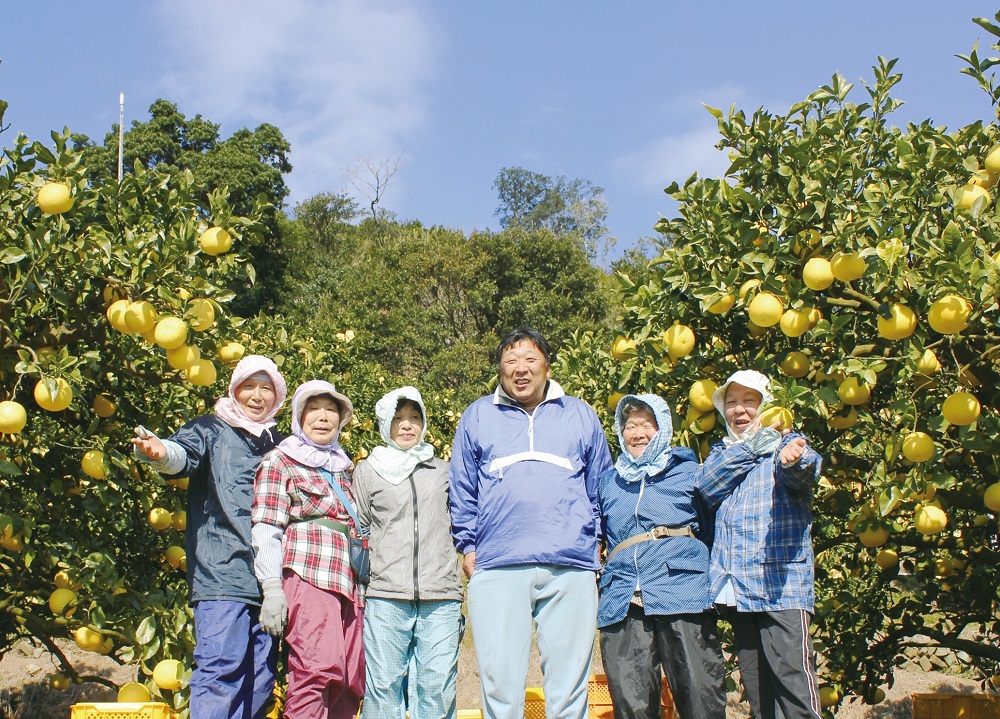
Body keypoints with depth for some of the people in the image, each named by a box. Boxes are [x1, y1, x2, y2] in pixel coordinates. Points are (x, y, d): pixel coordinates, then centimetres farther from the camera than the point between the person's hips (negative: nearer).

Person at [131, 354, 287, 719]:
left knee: (261, 675, 8)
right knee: (221, 667, -13)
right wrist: (161, 452, -41)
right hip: (222, 574, -5)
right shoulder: (211, 430, 4)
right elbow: (185, 453, -18)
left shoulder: (280, 446, 19)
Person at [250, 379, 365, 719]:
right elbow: (266, 530, -2)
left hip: (349, 584, 6)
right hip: (309, 578, -6)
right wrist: (272, 589, -12)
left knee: (351, 681, -1)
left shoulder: (342, 467, 25)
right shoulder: (279, 461, 7)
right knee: (320, 669, -20)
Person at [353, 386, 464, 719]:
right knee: (383, 685, -2)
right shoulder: (368, 470, 14)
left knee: (437, 687, -2)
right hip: (386, 596, -1)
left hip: (441, 598, 1)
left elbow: (460, 525, 22)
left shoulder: (442, 471, 17)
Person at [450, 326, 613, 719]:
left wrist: (596, 537, 9)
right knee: (500, 683, -1)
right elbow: (462, 491, 15)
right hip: (497, 568, 0)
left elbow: (600, 487, 18)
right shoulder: (477, 416, 15)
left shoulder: (580, 415, 16)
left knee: (569, 686, 2)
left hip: (572, 569, 0)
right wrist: (467, 546, 7)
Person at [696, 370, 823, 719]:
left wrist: (794, 458, -45)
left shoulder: (784, 443, 4)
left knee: (792, 673, -13)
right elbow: (707, 487, -1)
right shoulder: (721, 453, 20)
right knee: (754, 682, 8)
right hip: (735, 584, 5)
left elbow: (804, 471, -20)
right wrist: (751, 446, -4)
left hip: (781, 581, -5)